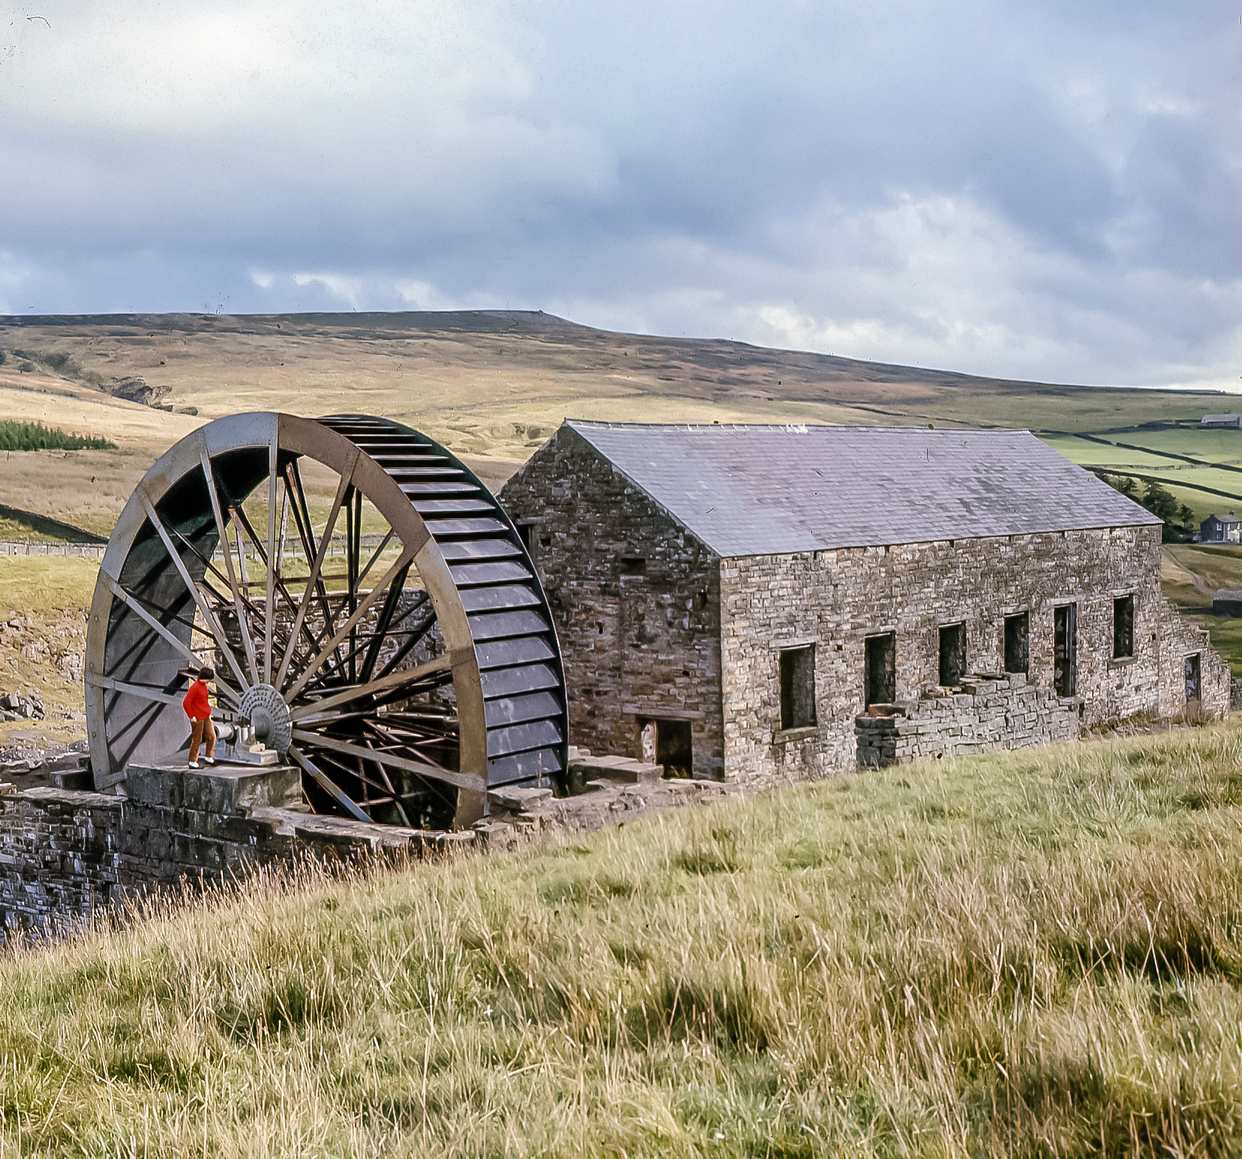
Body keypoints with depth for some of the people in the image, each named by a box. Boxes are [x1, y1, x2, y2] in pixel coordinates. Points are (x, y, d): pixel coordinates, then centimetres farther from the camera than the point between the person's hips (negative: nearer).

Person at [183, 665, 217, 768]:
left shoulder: (204, 686, 9)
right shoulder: (195, 687, -19)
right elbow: (186, 703, -20)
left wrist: (209, 712, 17)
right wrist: (191, 716, -17)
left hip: (206, 717, 8)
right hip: (197, 719, -8)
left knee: (211, 736, 6)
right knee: (197, 740, -1)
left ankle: (208, 756, 21)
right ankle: (192, 761, 9)